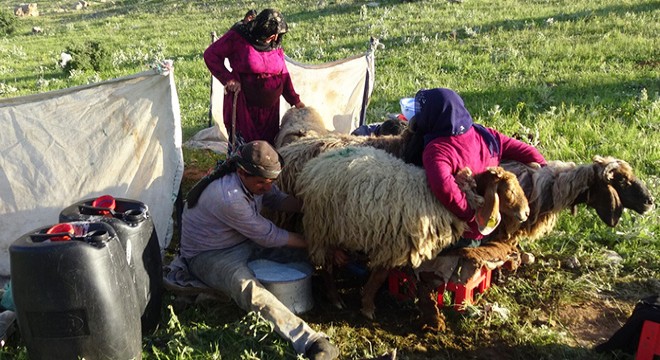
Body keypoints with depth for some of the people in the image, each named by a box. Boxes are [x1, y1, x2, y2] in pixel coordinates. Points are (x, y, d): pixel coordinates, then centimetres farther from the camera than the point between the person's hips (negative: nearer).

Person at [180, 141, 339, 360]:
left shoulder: (256, 179, -9)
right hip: (209, 256, -10)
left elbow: (278, 200, 7)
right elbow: (268, 237, -24)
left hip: (244, 242, 10)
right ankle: (310, 341, -50)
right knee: (248, 288, -39)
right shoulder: (229, 197, -33)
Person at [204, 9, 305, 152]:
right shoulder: (237, 37, -10)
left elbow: (283, 74, 12)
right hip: (242, 105, -5)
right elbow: (211, 55, -6)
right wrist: (228, 78, -16)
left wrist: (295, 100, 9)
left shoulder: (275, 45, 5)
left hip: (270, 107, 5)